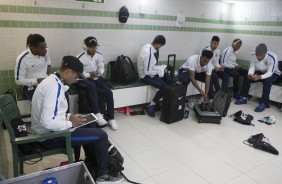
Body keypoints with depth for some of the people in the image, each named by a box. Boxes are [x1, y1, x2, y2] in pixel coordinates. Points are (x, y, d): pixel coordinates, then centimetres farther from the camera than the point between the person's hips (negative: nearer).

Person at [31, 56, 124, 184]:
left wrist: (68, 116, 5)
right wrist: (70, 123, -16)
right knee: (101, 135, -8)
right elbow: (48, 121, -31)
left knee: (89, 128, 23)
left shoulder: (52, 81, 7)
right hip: (50, 136, -10)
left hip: (47, 130, 10)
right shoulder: (54, 87, -25)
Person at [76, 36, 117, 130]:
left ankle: (111, 119, -9)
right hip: (83, 79, -4)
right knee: (92, 86, -40)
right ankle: (97, 114, -39)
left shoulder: (99, 55, -1)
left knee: (109, 92, -17)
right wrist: (89, 74, -23)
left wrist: (99, 72, -14)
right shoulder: (80, 57, -16)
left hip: (95, 78, 5)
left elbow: (102, 68, 9)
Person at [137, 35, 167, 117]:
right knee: (164, 86, -22)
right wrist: (159, 72, -12)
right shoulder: (149, 53, -28)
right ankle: (151, 106, -6)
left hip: (149, 71, 9)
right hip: (146, 76, -9)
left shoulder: (148, 46, 1)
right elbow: (147, 72, -26)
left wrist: (161, 68, 6)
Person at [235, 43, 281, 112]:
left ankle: (263, 103, -31)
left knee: (267, 80, -36)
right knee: (247, 77, -19)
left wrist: (260, 77, -54)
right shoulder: (253, 56, -19)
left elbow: (270, 73, -35)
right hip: (260, 72, 4)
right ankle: (243, 98, -11)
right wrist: (250, 74, -38)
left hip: (273, 74, -4)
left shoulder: (272, 57, -32)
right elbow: (252, 67, -15)